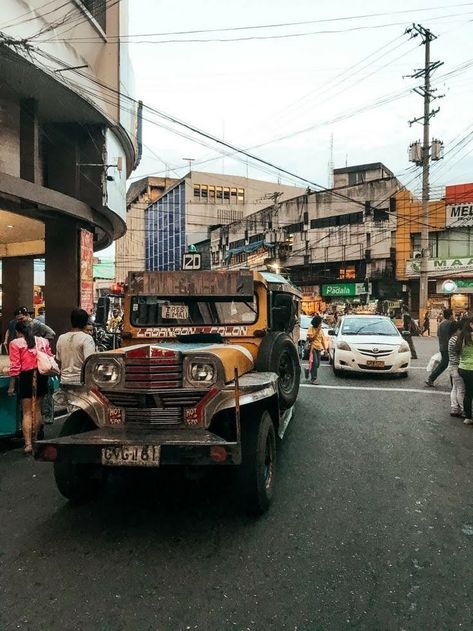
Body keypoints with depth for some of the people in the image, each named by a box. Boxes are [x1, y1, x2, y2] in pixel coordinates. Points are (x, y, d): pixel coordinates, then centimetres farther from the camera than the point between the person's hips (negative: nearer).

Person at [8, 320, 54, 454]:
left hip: (26, 376, -4)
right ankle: (35, 440, 26)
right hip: (41, 376, 4)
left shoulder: (15, 343, -2)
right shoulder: (43, 341, 9)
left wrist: (11, 385, -2)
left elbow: (15, 366, -7)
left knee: (27, 412, 3)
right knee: (37, 409, 16)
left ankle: (28, 444, -2)